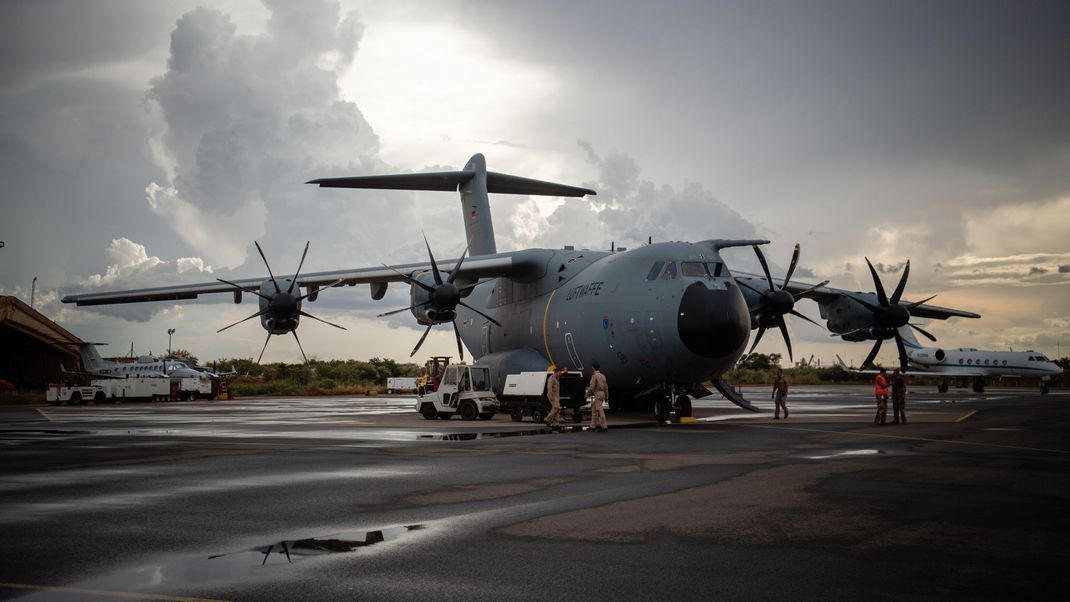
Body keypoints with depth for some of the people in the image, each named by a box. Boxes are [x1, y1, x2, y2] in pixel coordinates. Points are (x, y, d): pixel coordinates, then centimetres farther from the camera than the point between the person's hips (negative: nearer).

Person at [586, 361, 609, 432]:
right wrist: (606, 395, 18)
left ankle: (603, 427, -9)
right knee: (594, 410, 12)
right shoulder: (602, 375, 14)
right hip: (602, 394, 9)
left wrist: (588, 394, -2)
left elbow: (592, 387, -16)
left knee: (600, 411, -8)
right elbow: (606, 386, 14)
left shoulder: (594, 375, -12)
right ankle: (593, 427, 13)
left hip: (597, 394, -9)